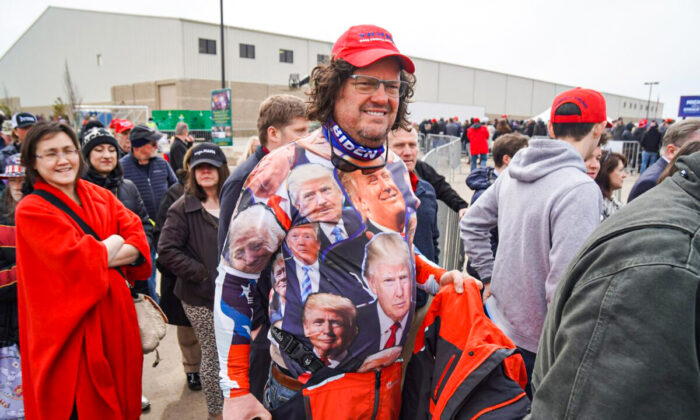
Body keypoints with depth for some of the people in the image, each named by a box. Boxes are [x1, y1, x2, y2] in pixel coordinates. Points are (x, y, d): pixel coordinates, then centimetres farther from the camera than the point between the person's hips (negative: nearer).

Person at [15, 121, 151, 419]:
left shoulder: (100, 196, 6)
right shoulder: (31, 211, -11)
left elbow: (138, 239, -3)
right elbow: (76, 260, -22)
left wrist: (98, 257, -17)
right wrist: (113, 245, -7)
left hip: (114, 312, 5)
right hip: (71, 325, -5)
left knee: (121, 393, 17)